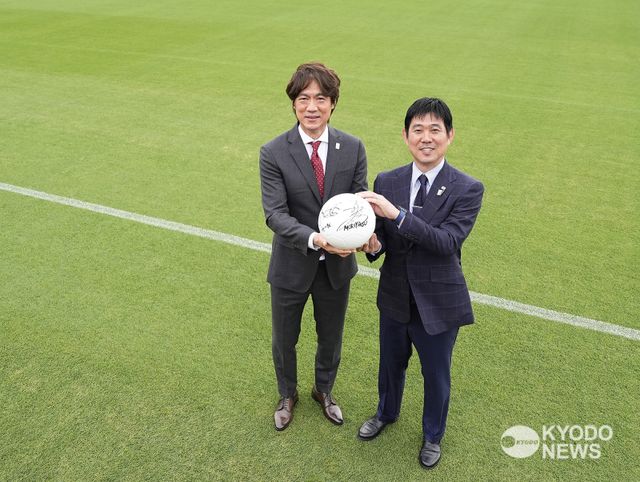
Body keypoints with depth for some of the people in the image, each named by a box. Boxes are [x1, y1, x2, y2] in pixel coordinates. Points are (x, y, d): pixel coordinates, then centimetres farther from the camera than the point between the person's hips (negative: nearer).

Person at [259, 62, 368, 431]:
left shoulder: (353, 148, -8)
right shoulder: (274, 153, -15)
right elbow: (275, 213, -21)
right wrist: (314, 239, -38)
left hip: (337, 264, 2)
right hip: (292, 266, -1)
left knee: (331, 339, 23)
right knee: (284, 341, 20)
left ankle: (324, 390, 53)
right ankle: (288, 395, 51)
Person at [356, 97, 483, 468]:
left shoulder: (468, 189, -15)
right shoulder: (387, 182, -5)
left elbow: (448, 241, -27)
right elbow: (381, 238, 0)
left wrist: (396, 214, -36)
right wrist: (374, 245, -25)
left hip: (439, 302, -2)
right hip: (395, 297, 3)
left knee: (437, 375, 19)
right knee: (391, 364, 25)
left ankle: (433, 434, 48)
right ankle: (387, 413, 56)